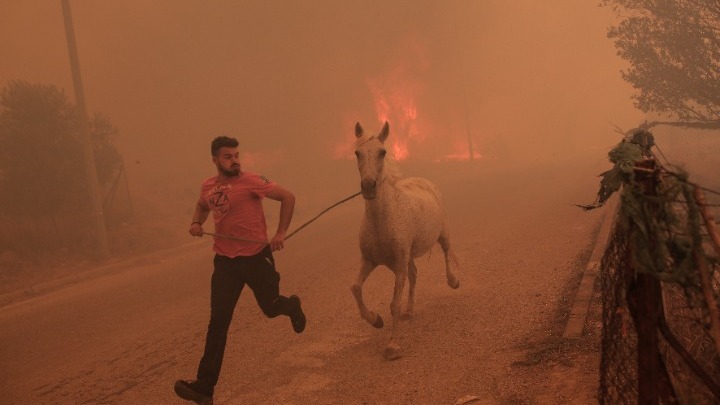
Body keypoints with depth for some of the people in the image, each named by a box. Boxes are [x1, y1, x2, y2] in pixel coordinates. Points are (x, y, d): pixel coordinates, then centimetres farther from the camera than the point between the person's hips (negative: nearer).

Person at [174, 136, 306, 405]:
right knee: (218, 321, -2)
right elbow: (202, 206, 27)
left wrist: (280, 234, -10)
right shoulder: (208, 187, 4)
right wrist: (196, 223, 5)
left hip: (256, 256, -3)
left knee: (270, 307, 14)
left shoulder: (250, 181, -12)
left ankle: (292, 306, 53)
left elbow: (288, 198, -7)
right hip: (225, 260, 3)